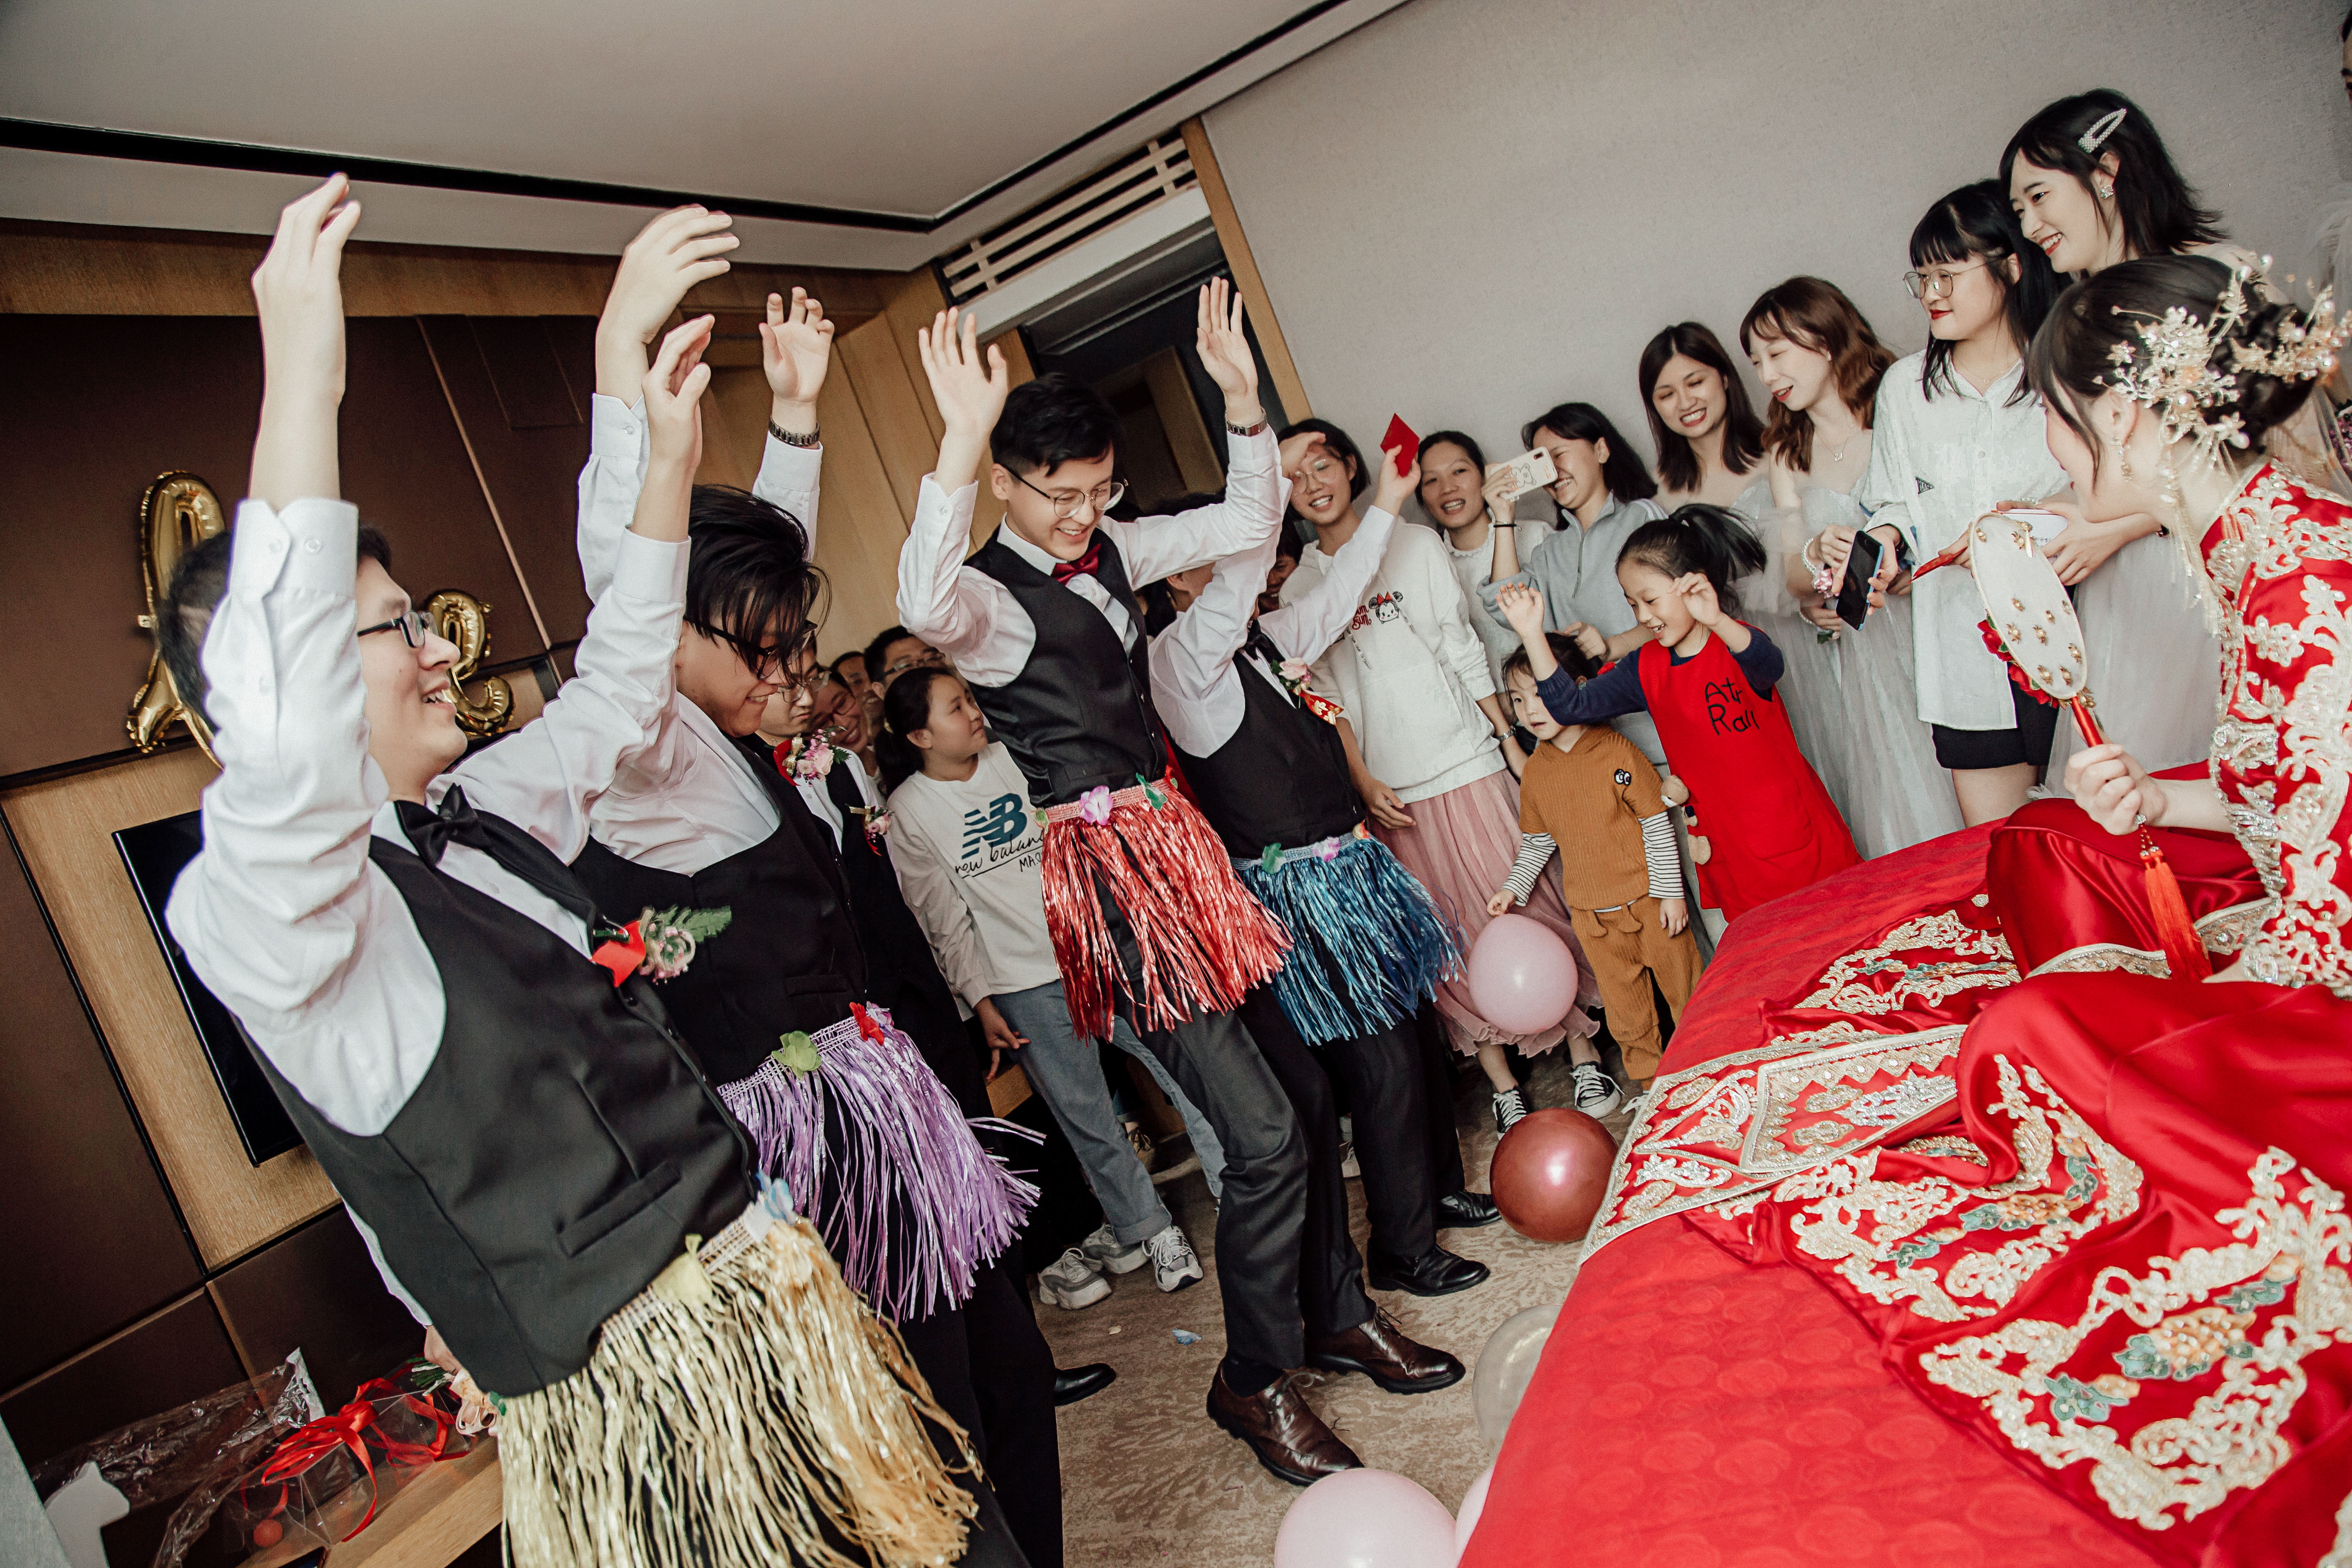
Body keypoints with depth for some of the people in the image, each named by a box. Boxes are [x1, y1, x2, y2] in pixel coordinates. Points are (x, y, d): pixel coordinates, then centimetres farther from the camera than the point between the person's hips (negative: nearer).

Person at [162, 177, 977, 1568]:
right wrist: (302, 391, -36)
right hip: (632, 1405, -8)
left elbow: (615, 696, 23)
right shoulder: (246, 904, -15)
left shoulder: (478, 819, 10)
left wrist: (672, 455, 18)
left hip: (755, 1286, 8)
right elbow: (285, 752, -37)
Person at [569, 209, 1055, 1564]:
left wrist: (797, 407, 16)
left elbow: (773, 547, 20)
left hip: (901, 1106, 9)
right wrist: (623, 352, -36)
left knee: (1009, 1363, 19)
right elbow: (620, 580, -29)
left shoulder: (745, 750, 10)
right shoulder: (641, 757, -13)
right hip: (810, 1140, -9)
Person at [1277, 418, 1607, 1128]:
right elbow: (1326, 697, 4)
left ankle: (1583, 1050, 16)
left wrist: (1511, 737, 0)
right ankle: (1500, 1077, 14)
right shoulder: (1297, 590, 7)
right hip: (1388, 787, 1)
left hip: (1465, 762, -1)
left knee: (1527, 906, 2)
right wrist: (1361, 779, -6)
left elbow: (1465, 650, 4)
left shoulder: (1415, 545, 6)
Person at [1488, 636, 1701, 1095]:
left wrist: (1670, 891, -10)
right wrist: (1513, 888, 6)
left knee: (1683, 982, 10)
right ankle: (1648, 1074, 28)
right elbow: (1536, 841, 13)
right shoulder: (1535, 772, 1)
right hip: (1592, 910, 3)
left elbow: (1657, 823, -10)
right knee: (1622, 999, 11)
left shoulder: (1617, 752, -13)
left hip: (1648, 896, -3)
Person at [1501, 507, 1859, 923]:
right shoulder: (1646, 669, 3)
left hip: (1795, 827, -4)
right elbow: (1571, 706, -3)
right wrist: (1533, 635, -14)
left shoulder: (1735, 642, -11)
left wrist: (1719, 622, -55)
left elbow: (1768, 668, -35)